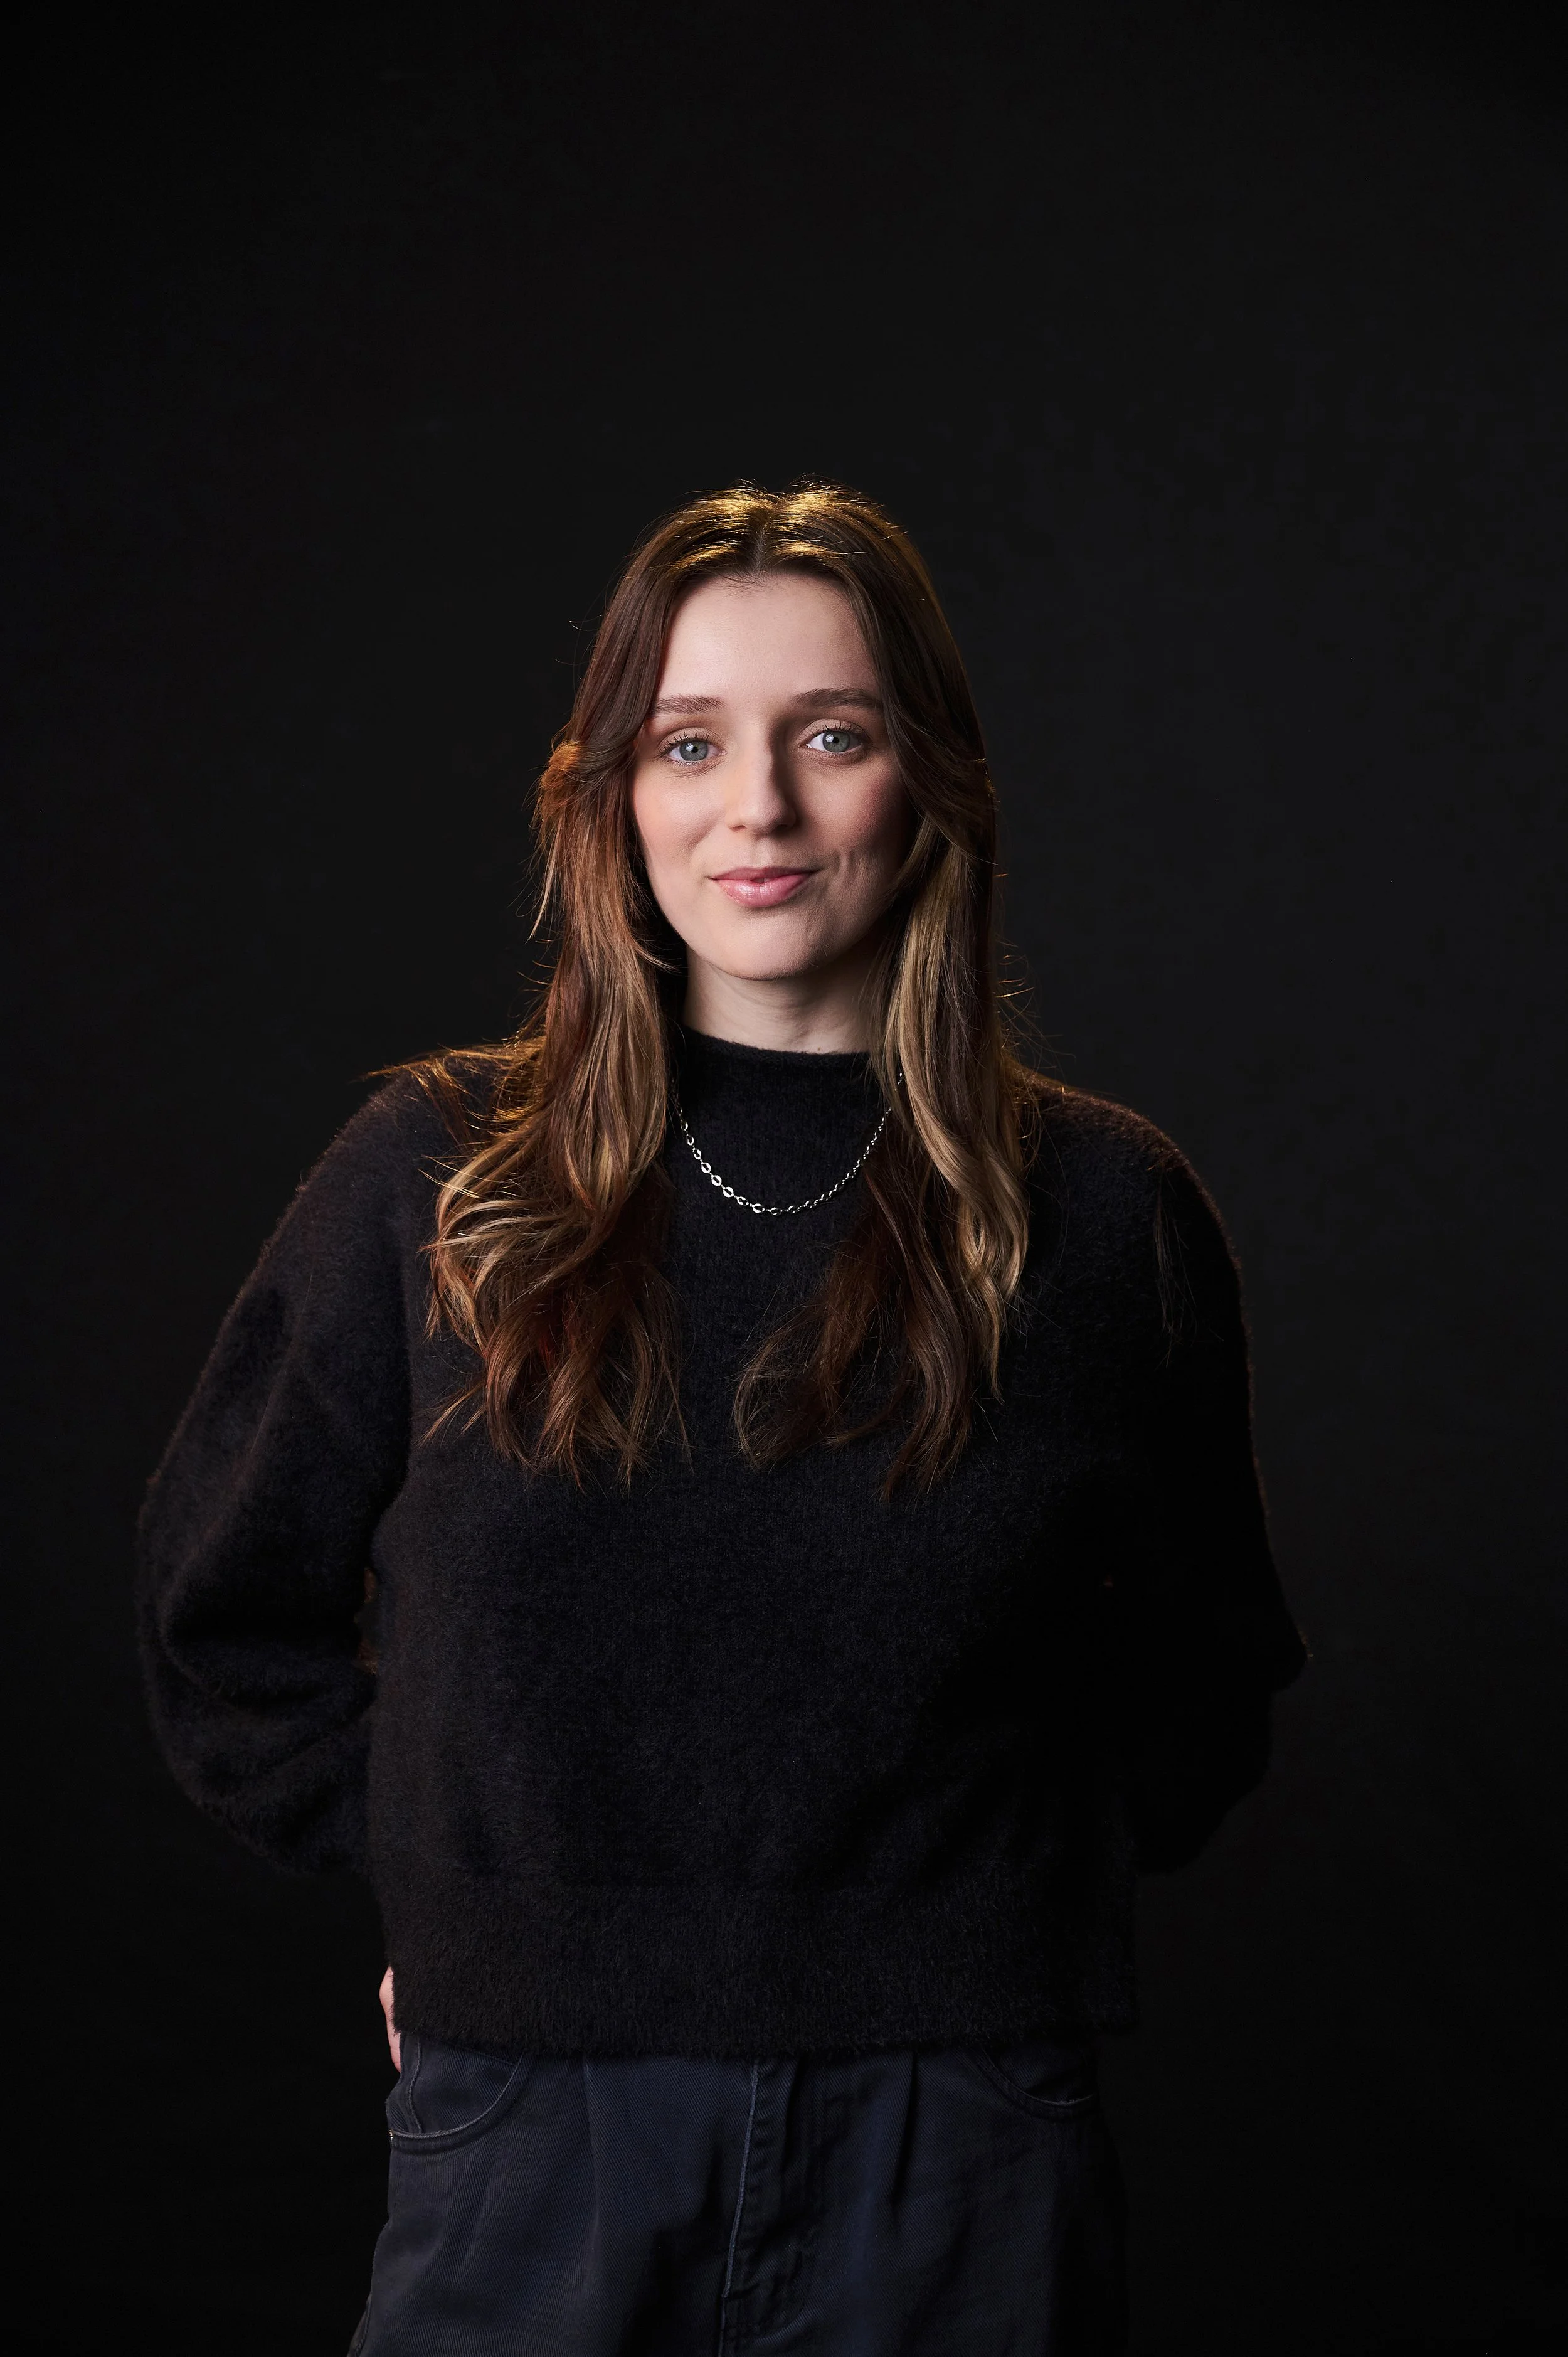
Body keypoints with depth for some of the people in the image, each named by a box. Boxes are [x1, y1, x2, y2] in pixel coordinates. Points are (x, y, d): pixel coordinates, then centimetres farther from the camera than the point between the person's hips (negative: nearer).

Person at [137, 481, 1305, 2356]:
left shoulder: (1103, 1213, 1)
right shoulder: (433, 1181, 1)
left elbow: (1200, 1690, 11)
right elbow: (225, 1618, 10)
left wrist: (976, 1905, 1)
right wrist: (444, 1871, 3)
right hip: (530, 2135, 0)